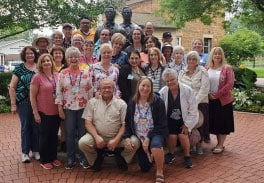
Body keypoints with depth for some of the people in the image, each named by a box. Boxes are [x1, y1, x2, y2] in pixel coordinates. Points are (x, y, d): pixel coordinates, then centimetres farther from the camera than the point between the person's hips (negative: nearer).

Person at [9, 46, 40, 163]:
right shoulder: (19, 68, 0)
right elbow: (12, 87, -1)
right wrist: (13, 104, -6)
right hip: (23, 102, -2)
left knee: (37, 126, 7)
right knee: (26, 126, 4)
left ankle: (36, 150, 22)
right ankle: (25, 152, 16)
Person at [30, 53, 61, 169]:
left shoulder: (57, 75, 3)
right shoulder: (37, 77, -10)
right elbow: (32, 97, -9)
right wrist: (35, 113, -11)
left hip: (56, 112, 4)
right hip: (44, 112, -4)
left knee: (54, 135, 14)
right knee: (45, 136, 7)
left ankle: (53, 157, 30)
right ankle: (44, 160, 20)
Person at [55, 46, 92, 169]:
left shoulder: (86, 73, 2)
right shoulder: (62, 74, 1)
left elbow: (90, 90, 4)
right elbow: (59, 92, 0)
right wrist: (60, 109, -5)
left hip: (83, 107, 0)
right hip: (68, 108, 0)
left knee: (83, 133, 7)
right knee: (70, 134, 6)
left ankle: (83, 158, 19)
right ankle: (70, 159, 19)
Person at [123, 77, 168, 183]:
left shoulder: (158, 102, -13)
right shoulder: (132, 103, -2)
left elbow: (162, 124, -15)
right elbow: (127, 122, 4)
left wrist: (148, 138, -22)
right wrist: (127, 137, -11)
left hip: (155, 134, -4)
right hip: (140, 138, 4)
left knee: (156, 145, -41)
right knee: (145, 168, 7)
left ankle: (159, 173, -17)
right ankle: (151, 155, 42)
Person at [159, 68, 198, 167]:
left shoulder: (187, 90, -16)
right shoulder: (162, 92, -14)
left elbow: (193, 110, -10)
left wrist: (187, 125, -10)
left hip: (184, 120, 0)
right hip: (170, 121, 1)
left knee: (182, 135, -21)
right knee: (172, 136, -20)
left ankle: (187, 156, 5)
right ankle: (171, 154, 12)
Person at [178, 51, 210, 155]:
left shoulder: (202, 72, -2)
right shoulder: (182, 72, 11)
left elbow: (204, 90, -9)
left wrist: (195, 102, -16)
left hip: (200, 103, -2)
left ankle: (199, 145, 16)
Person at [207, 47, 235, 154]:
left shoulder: (227, 68, -5)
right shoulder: (207, 69, 5)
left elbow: (230, 84, -13)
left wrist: (217, 94, -16)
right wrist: (208, 94, -9)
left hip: (223, 100, -4)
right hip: (211, 100, 4)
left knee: (223, 123, 3)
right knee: (214, 122, 11)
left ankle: (221, 145, 13)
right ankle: (219, 143, 25)